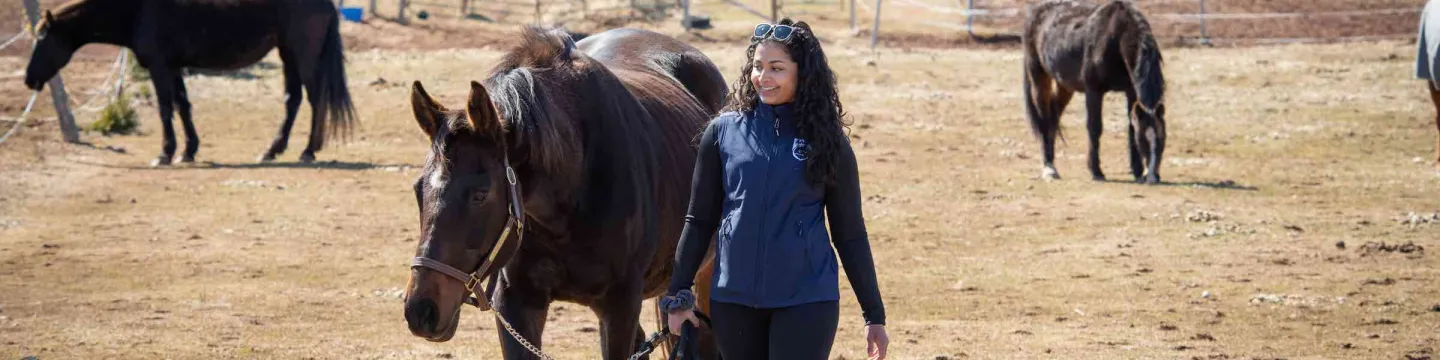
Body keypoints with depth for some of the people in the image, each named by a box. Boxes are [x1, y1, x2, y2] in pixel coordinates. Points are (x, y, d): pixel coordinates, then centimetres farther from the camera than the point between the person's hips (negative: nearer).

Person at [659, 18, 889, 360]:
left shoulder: (827, 142, 0)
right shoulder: (723, 131, 3)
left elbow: (850, 233, 5)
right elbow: (699, 220, 8)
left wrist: (875, 315, 5)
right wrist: (679, 294, 5)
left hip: (807, 297, -2)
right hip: (733, 299, 2)